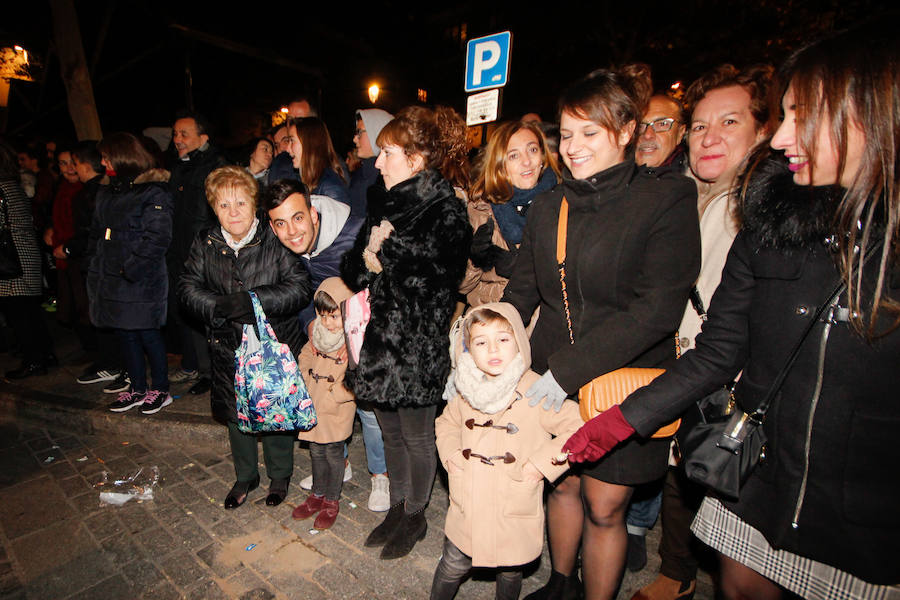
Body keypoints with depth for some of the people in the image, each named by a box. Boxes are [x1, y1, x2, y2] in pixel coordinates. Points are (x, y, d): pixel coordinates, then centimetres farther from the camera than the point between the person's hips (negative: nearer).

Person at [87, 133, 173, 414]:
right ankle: (137, 388, 26)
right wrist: (97, 268, 9)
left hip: (142, 281, -8)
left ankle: (161, 389, 15)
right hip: (111, 280, 8)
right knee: (125, 334, 13)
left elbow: (157, 237, -16)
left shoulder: (154, 192, -9)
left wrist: (131, 268, -18)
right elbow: (96, 233, 20)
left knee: (147, 333, -1)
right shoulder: (107, 193, 17)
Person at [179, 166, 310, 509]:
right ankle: (245, 477, 43)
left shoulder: (274, 242, -12)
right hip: (229, 348, 4)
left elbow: (300, 288, -17)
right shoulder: (205, 244, 0)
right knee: (236, 415, 19)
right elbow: (188, 288, -2)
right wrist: (219, 306, -21)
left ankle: (279, 475, 37)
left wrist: (255, 300, -27)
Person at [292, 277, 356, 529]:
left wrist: (334, 393, -20)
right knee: (316, 451, 21)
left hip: (337, 411, -6)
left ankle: (332, 500, 34)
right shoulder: (318, 333, -2)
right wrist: (306, 380, 3)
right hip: (313, 405, 6)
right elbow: (304, 357, 14)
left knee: (333, 453, 11)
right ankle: (317, 494, 44)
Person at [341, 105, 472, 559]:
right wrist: (367, 255, -14)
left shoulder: (445, 212, -13)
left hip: (417, 345, -7)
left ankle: (415, 515, 36)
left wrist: (383, 260, -13)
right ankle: (397, 506, 43)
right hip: (379, 338, 7)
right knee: (390, 430, 21)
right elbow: (352, 269, 8)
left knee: (416, 436, 12)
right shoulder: (385, 202, 9)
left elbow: (436, 284, -21)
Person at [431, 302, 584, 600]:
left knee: (510, 570, 21)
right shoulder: (466, 391, -3)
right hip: (467, 509, 3)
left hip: (515, 515, -2)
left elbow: (580, 428, -17)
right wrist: (450, 453, 0)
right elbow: (446, 422, 15)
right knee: (453, 565, 19)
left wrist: (542, 462, -19)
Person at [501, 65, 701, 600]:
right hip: (551, 382, 4)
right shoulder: (549, 208, 6)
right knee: (563, 484, 20)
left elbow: (656, 310, -19)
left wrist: (569, 369, -22)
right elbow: (521, 294, 7)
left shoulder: (667, 200, -10)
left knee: (604, 507, 10)